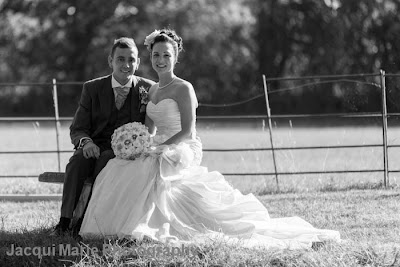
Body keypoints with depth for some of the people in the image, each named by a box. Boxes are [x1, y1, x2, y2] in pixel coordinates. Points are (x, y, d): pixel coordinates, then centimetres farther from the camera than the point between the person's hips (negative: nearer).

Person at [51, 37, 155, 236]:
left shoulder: (148, 89, 4)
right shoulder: (92, 88, 7)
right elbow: (77, 129, 5)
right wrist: (86, 142, -20)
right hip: (95, 148, 2)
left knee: (105, 162, -35)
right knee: (77, 162, -31)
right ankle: (65, 221, -34)